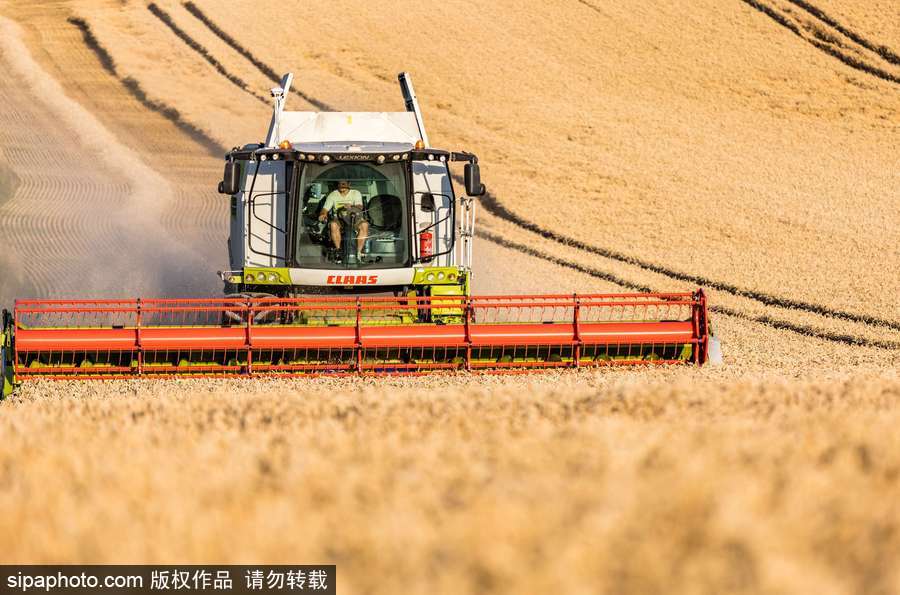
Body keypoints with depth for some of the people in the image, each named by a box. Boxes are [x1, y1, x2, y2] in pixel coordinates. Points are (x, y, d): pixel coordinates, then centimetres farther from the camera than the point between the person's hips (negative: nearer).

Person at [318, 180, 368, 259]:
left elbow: (359, 207, -15)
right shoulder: (332, 195, 5)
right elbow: (325, 209, -1)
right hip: (339, 219, 0)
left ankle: (358, 251, -26)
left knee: (364, 225, -33)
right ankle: (338, 250, -25)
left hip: (354, 218, 0)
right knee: (333, 225, -36)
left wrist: (351, 207, -37)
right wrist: (323, 214, -25)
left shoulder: (356, 193, 2)